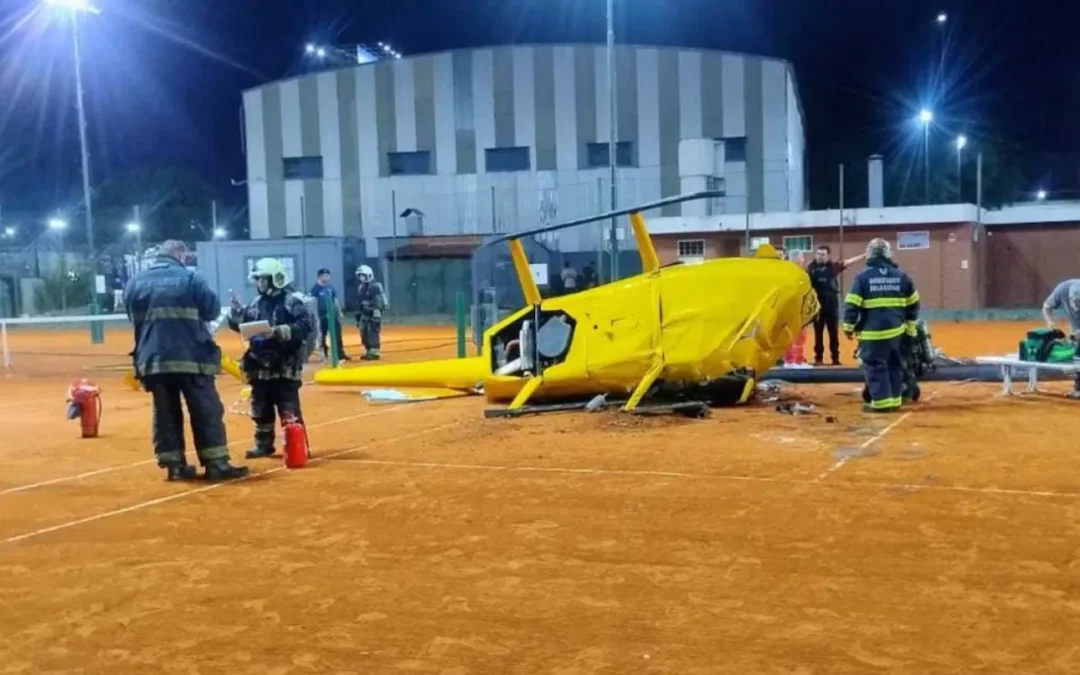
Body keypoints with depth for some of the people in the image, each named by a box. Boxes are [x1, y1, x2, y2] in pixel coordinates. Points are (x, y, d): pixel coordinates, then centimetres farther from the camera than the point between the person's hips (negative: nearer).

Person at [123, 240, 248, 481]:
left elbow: (134, 319, 18)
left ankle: (174, 465, 11)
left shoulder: (134, 283, 9)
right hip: (190, 357, -4)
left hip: (152, 360, 4)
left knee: (165, 413, 11)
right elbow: (212, 310, -3)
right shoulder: (190, 279, -5)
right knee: (207, 412, 2)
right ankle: (216, 464, 0)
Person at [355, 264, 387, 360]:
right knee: (364, 333, 10)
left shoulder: (375, 286, -13)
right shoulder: (361, 287, 15)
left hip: (373, 314, -9)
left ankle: (374, 353, -6)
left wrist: (377, 313, -25)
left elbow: (378, 302, -19)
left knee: (373, 333, -10)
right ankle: (369, 352, 21)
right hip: (365, 314, 9)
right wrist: (358, 315, 21)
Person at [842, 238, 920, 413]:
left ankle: (881, 402, -3)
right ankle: (894, 400, 18)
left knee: (875, 366, 1)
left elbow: (852, 304, -9)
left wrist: (848, 326, 2)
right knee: (895, 365, 14)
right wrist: (911, 326, 23)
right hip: (896, 329, 5)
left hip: (872, 331, -5)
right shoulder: (901, 276, 7)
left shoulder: (863, 276, -6)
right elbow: (913, 303, 14)